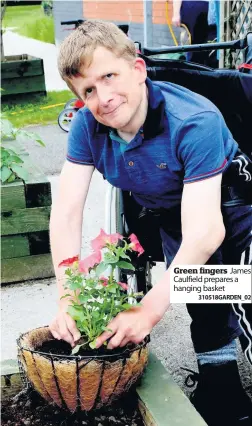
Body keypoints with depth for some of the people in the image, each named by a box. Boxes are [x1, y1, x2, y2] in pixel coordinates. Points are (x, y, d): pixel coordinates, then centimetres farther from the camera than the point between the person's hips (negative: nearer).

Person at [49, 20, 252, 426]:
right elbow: (66, 214, -20)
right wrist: (68, 301, -31)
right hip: (170, 214, 4)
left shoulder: (195, 122, -35)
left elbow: (204, 233, -39)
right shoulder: (87, 126, -19)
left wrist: (149, 310, -44)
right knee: (207, 313, -4)